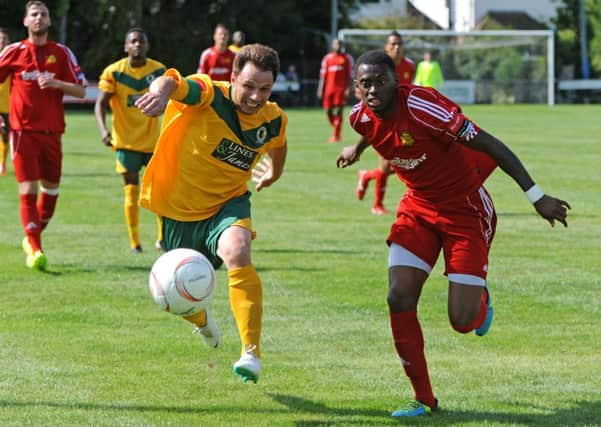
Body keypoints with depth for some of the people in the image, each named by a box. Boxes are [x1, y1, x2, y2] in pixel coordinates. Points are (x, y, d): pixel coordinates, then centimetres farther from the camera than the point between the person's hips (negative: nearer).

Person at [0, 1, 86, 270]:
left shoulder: (62, 53, 5)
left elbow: (81, 91, 2)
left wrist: (56, 83, -17)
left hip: (52, 131, 3)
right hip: (24, 131, -3)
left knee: (51, 190, 8)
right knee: (28, 190, -11)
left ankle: (33, 238, 29)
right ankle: (34, 250, -11)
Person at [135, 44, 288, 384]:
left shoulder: (274, 120, -8)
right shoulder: (209, 96, -23)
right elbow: (173, 83, -46)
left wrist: (274, 171, 34)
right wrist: (162, 91, -69)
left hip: (227, 203, 1)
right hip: (179, 206, -1)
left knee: (237, 253, -34)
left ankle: (251, 352, -31)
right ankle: (201, 318, 53)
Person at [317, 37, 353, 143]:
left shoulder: (347, 58, 5)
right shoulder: (327, 58, 12)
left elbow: (349, 75, 2)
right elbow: (323, 75, 13)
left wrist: (348, 89, -8)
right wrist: (320, 89, 7)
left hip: (341, 88, -3)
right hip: (329, 88, 3)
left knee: (338, 111, -10)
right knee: (328, 111, 1)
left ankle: (336, 135, -5)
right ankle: (337, 130, 23)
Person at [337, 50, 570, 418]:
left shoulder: (423, 105, -30)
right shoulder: (361, 117, -9)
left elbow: (490, 145, -26)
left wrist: (537, 197, -27)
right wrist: (358, 148, 42)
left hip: (466, 210, -5)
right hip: (418, 206, 6)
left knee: (462, 320, -8)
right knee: (399, 298, -11)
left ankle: (481, 299, 32)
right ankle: (424, 399, 3)